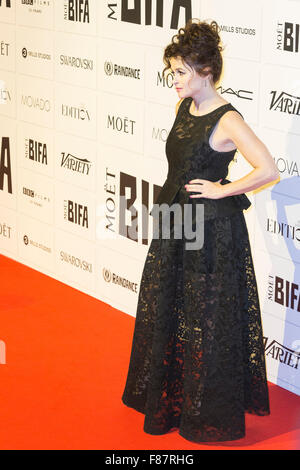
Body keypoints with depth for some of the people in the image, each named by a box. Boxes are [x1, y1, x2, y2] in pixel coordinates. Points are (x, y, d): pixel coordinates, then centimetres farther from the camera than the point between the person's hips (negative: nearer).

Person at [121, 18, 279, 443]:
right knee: (164, 310, 18)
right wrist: (172, 201, 12)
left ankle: (209, 412, 19)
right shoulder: (184, 107, 4)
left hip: (212, 230, -9)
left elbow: (269, 170, -28)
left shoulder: (227, 120, -20)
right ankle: (166, 396, 37)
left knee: (207, 320, 3)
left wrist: (221, 190, -19)